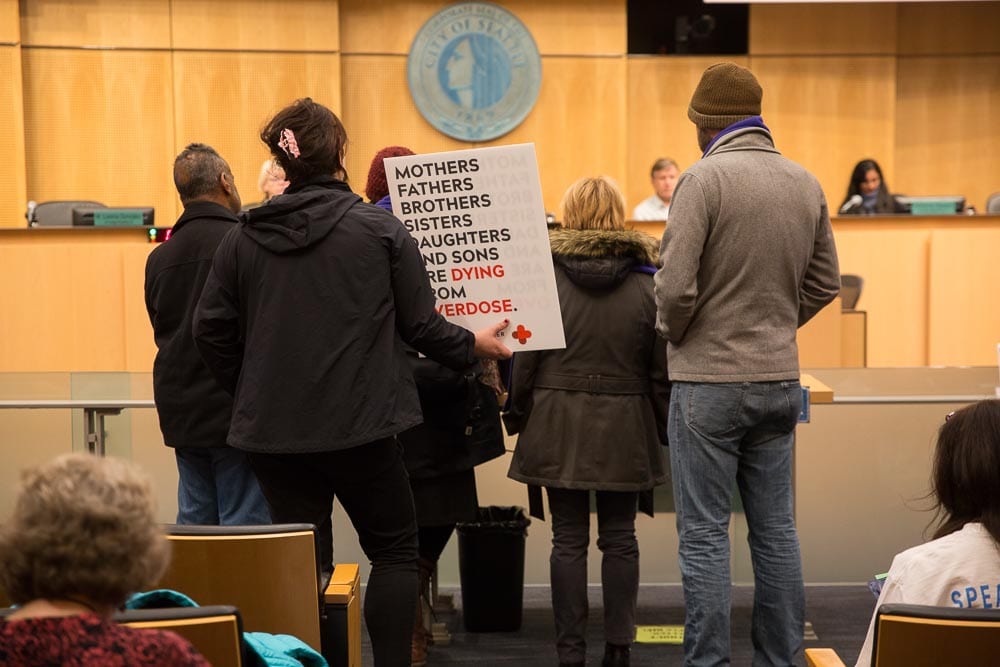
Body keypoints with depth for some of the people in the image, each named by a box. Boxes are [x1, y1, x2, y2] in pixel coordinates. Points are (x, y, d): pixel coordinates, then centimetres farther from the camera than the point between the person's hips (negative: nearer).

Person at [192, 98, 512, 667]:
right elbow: (420, 323, -2)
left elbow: (212, 330, 4)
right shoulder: (381, 229, -6)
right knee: (394, 550, 12)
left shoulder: (244, 238, 2)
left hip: (273, 428, 3)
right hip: (360, 424, -3)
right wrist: (473, 345, 16)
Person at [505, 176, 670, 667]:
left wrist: (516, 416, 11)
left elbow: (525, 357, -2)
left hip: (559, 423, -1)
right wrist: (664, 428, 10)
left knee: (568, 540, 5)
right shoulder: (646, 281, -3)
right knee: (619, 538, 10)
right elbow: (661, 368, -1)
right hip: (625, 426, 1)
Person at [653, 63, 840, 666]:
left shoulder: (705, 179, -14)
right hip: (780, 379, 6)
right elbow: (825, 284, 12)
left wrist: (672, 334, 0)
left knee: (705, 534, 1)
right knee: (776, 529, 14)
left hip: (710, 383, -6)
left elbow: (676, 285, -18)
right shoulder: (806, 183, 6)